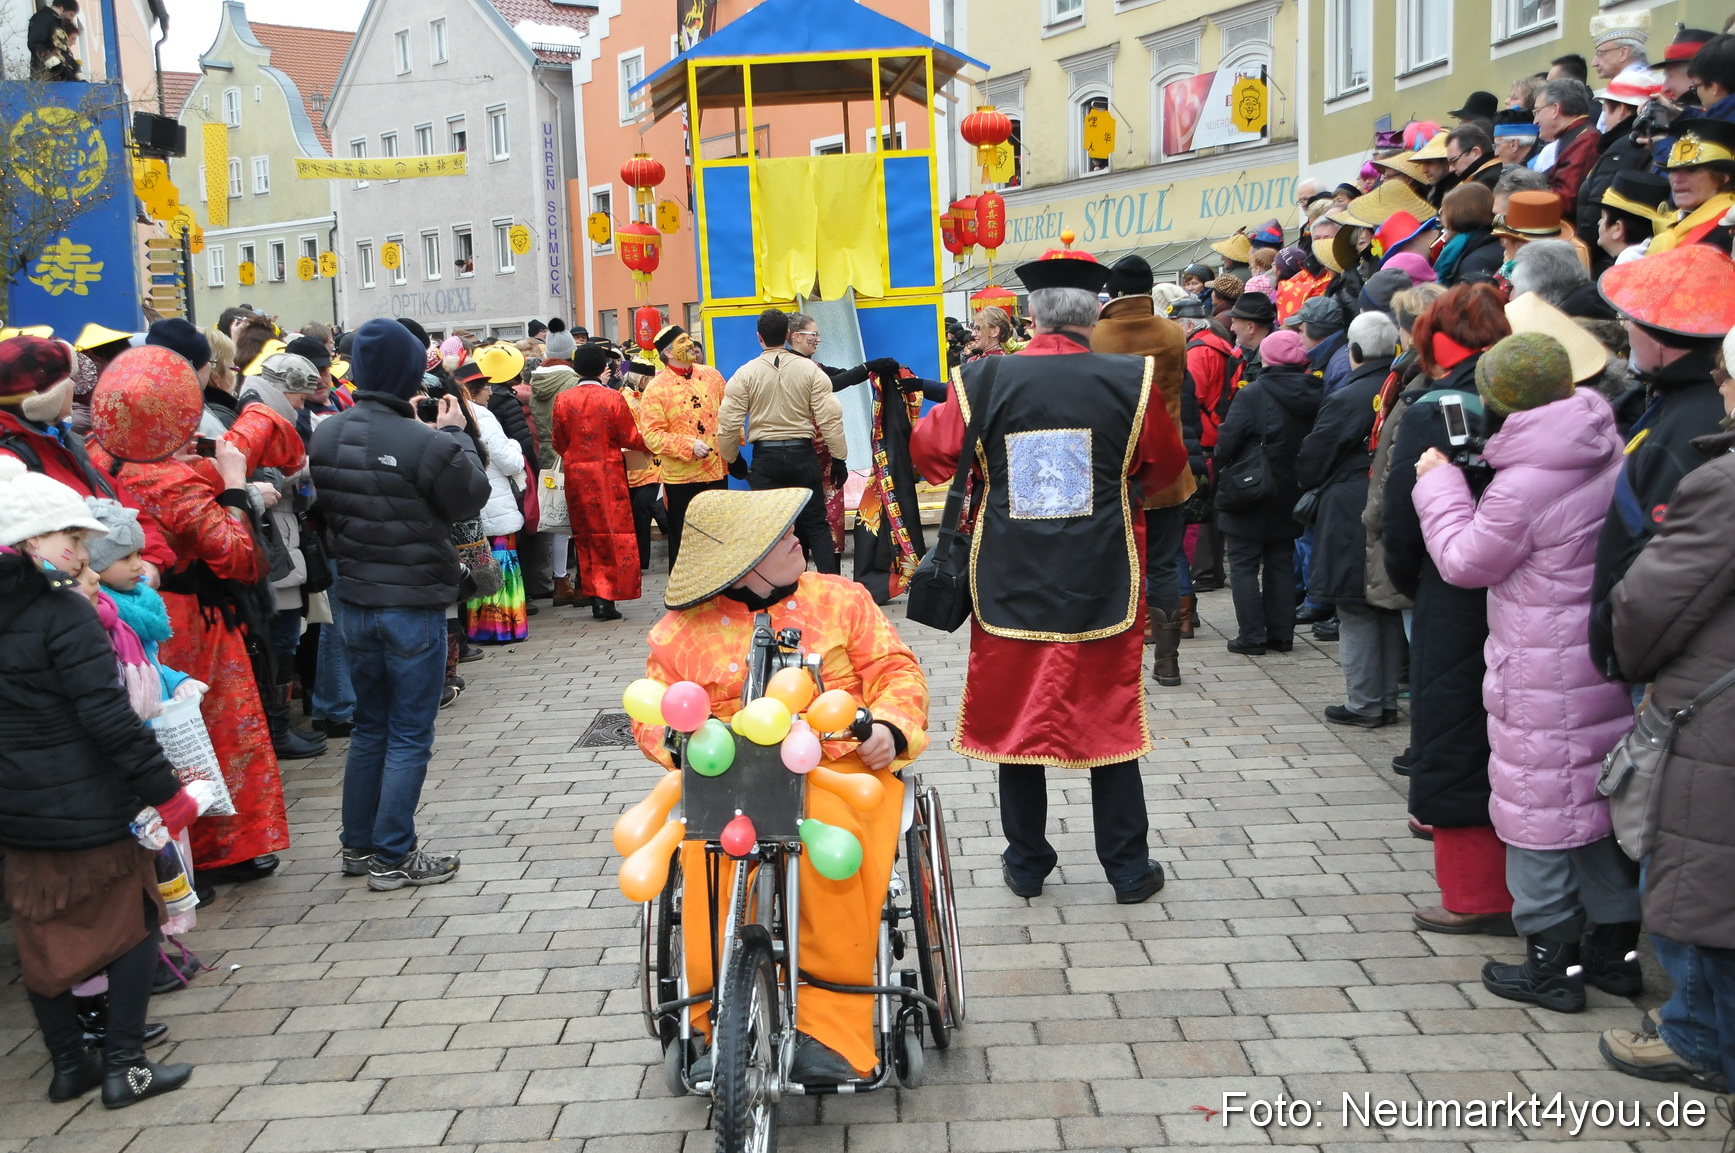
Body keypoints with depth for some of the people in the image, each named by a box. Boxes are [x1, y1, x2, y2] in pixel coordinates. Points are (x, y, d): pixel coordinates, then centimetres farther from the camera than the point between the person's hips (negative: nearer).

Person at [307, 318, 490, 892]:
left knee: (369, 726, 19)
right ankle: (393, 858, 11)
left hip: (355, 600, 7)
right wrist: (455, 433, 5)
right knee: (410, 735, 5)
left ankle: (358, 846, 28)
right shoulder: (425, 443, -22)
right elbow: (473, 495, -8)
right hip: (413, 603, -6)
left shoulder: (326, 434, -2)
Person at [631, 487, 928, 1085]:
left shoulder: (840, 598, 13)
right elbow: (654, 711, 11)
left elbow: (894, 669, 10)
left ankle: (831, 1027, -28)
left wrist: (888, 725, -11)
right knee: (709, 855, -33)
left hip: (838, 768, 0)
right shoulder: (680, 633, 11)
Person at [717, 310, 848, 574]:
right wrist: (838, 458, 2)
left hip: (766, 457, 0)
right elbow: (830, 417, -5)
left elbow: (729, 422, -3)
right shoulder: (810, 369, -3)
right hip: (803, 454, 1)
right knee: (816, 524, 6)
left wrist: (730, 458, 12)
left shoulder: (746, 373, -3)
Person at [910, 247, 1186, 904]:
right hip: (1103, 588, 0)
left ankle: (1026, 863, 23)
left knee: (1014, 718, 13)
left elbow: (928, 454, 5)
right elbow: (1167, 469, 7)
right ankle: (1128, 869, 20)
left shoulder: (984, 383, -7)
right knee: (1109, 719, 11)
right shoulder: (1130, 382, -8)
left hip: (1012, 585, 1)